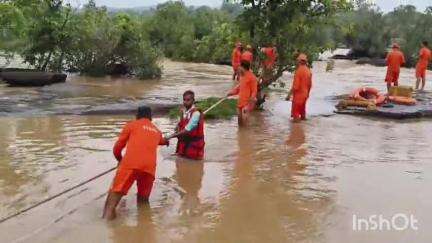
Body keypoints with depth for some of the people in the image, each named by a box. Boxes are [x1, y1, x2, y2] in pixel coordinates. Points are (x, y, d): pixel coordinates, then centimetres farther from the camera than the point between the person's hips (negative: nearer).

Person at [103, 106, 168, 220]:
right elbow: (162, 141, 57)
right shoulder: (157, 131, 31)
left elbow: (117, 148, 16)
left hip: (131, 164, -3)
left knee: (115, 193, -7)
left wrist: (120, 160, 38)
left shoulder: (131, 125, 18)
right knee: (143, 200, 19)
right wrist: (166, 141, 82)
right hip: (149, 167, 4)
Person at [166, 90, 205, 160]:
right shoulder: (184, 111, 3)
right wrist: (178, 127, -7)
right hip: (184, 143, 7)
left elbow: (187, 130, -23)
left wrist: (170, 136, -24)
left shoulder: (196, 113, -20)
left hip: (193, 145, -7)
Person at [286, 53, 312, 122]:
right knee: (302, 111, 20)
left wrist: (289, 95, -14)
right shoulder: (308, 71, 3)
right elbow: (310, 85, 11)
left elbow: (295, 86, -23)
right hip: (305, 95, 8)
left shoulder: (298, 71, -20)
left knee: (295, 113, 2)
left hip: (298, 95, -7)